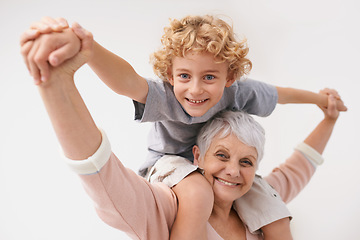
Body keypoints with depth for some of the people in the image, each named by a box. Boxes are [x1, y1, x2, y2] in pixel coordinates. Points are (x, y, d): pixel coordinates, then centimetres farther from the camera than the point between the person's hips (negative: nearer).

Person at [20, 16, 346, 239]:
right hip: (170, 160, -3)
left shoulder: (237, 92, -22)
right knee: (198, 193, -40)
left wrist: (322, 99, 14)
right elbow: (127, 81, -56)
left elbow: (279, 94, -2)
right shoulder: (166, 97, -34)